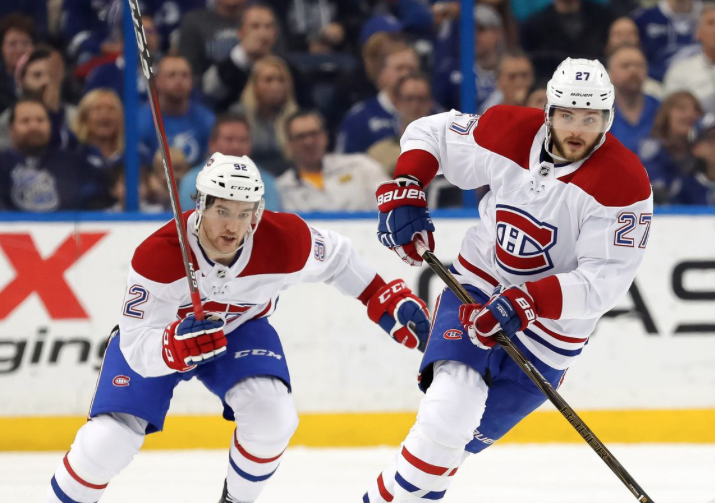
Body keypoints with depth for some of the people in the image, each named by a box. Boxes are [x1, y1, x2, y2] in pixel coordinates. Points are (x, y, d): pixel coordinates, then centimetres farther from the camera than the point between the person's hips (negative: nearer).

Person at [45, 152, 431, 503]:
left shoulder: (286, 243, -30)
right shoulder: (157, 256, -37)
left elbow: (334, 257, -6)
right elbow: (137, 350, -35)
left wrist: (388, 300, -6)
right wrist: (178, 345, -55)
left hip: (240, 329, 2)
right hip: (156, 330, -2)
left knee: (272, 416, -26)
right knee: (107, 441, -18)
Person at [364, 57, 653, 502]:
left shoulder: (624, 184, -19)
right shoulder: (508, 132, -9)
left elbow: (602, 282, -24)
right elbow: (429, 134, 8)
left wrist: (526, 301, -35)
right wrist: (402, 193, -7)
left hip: (551, 326, -1)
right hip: (476, 287, 1)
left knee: (460, 437, -2)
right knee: (450, 409, -22)